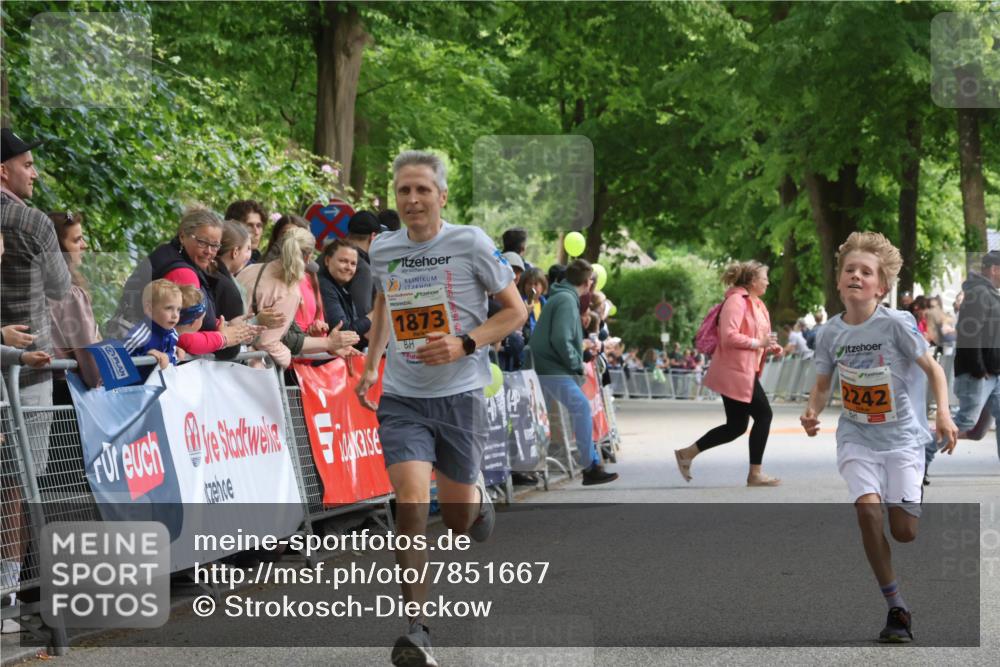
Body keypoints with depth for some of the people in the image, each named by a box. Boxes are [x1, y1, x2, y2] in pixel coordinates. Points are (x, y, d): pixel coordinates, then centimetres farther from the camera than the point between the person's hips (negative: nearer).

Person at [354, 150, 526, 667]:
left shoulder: (471, 243, -8)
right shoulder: (382, 250, 3)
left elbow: (515, 311, -1)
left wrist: (465, 344, -16)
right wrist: (371, 362, 16)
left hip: (459, 395, -1)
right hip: (401, 399, 1)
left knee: (457, 518, 9)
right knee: (411, 505, -17)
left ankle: (478, 500, 49)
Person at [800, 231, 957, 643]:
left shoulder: (896, 324, -12)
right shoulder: (831, 332, -1)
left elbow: (932, 368, -7)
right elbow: (823, 384, 11)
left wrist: (943, 414, -20)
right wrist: (813, 412, -10)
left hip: (902, 435, -2)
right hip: (857, 437, 2)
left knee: (904, 532, -8)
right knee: (867, 509, -23)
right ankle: (897, 609, -12)